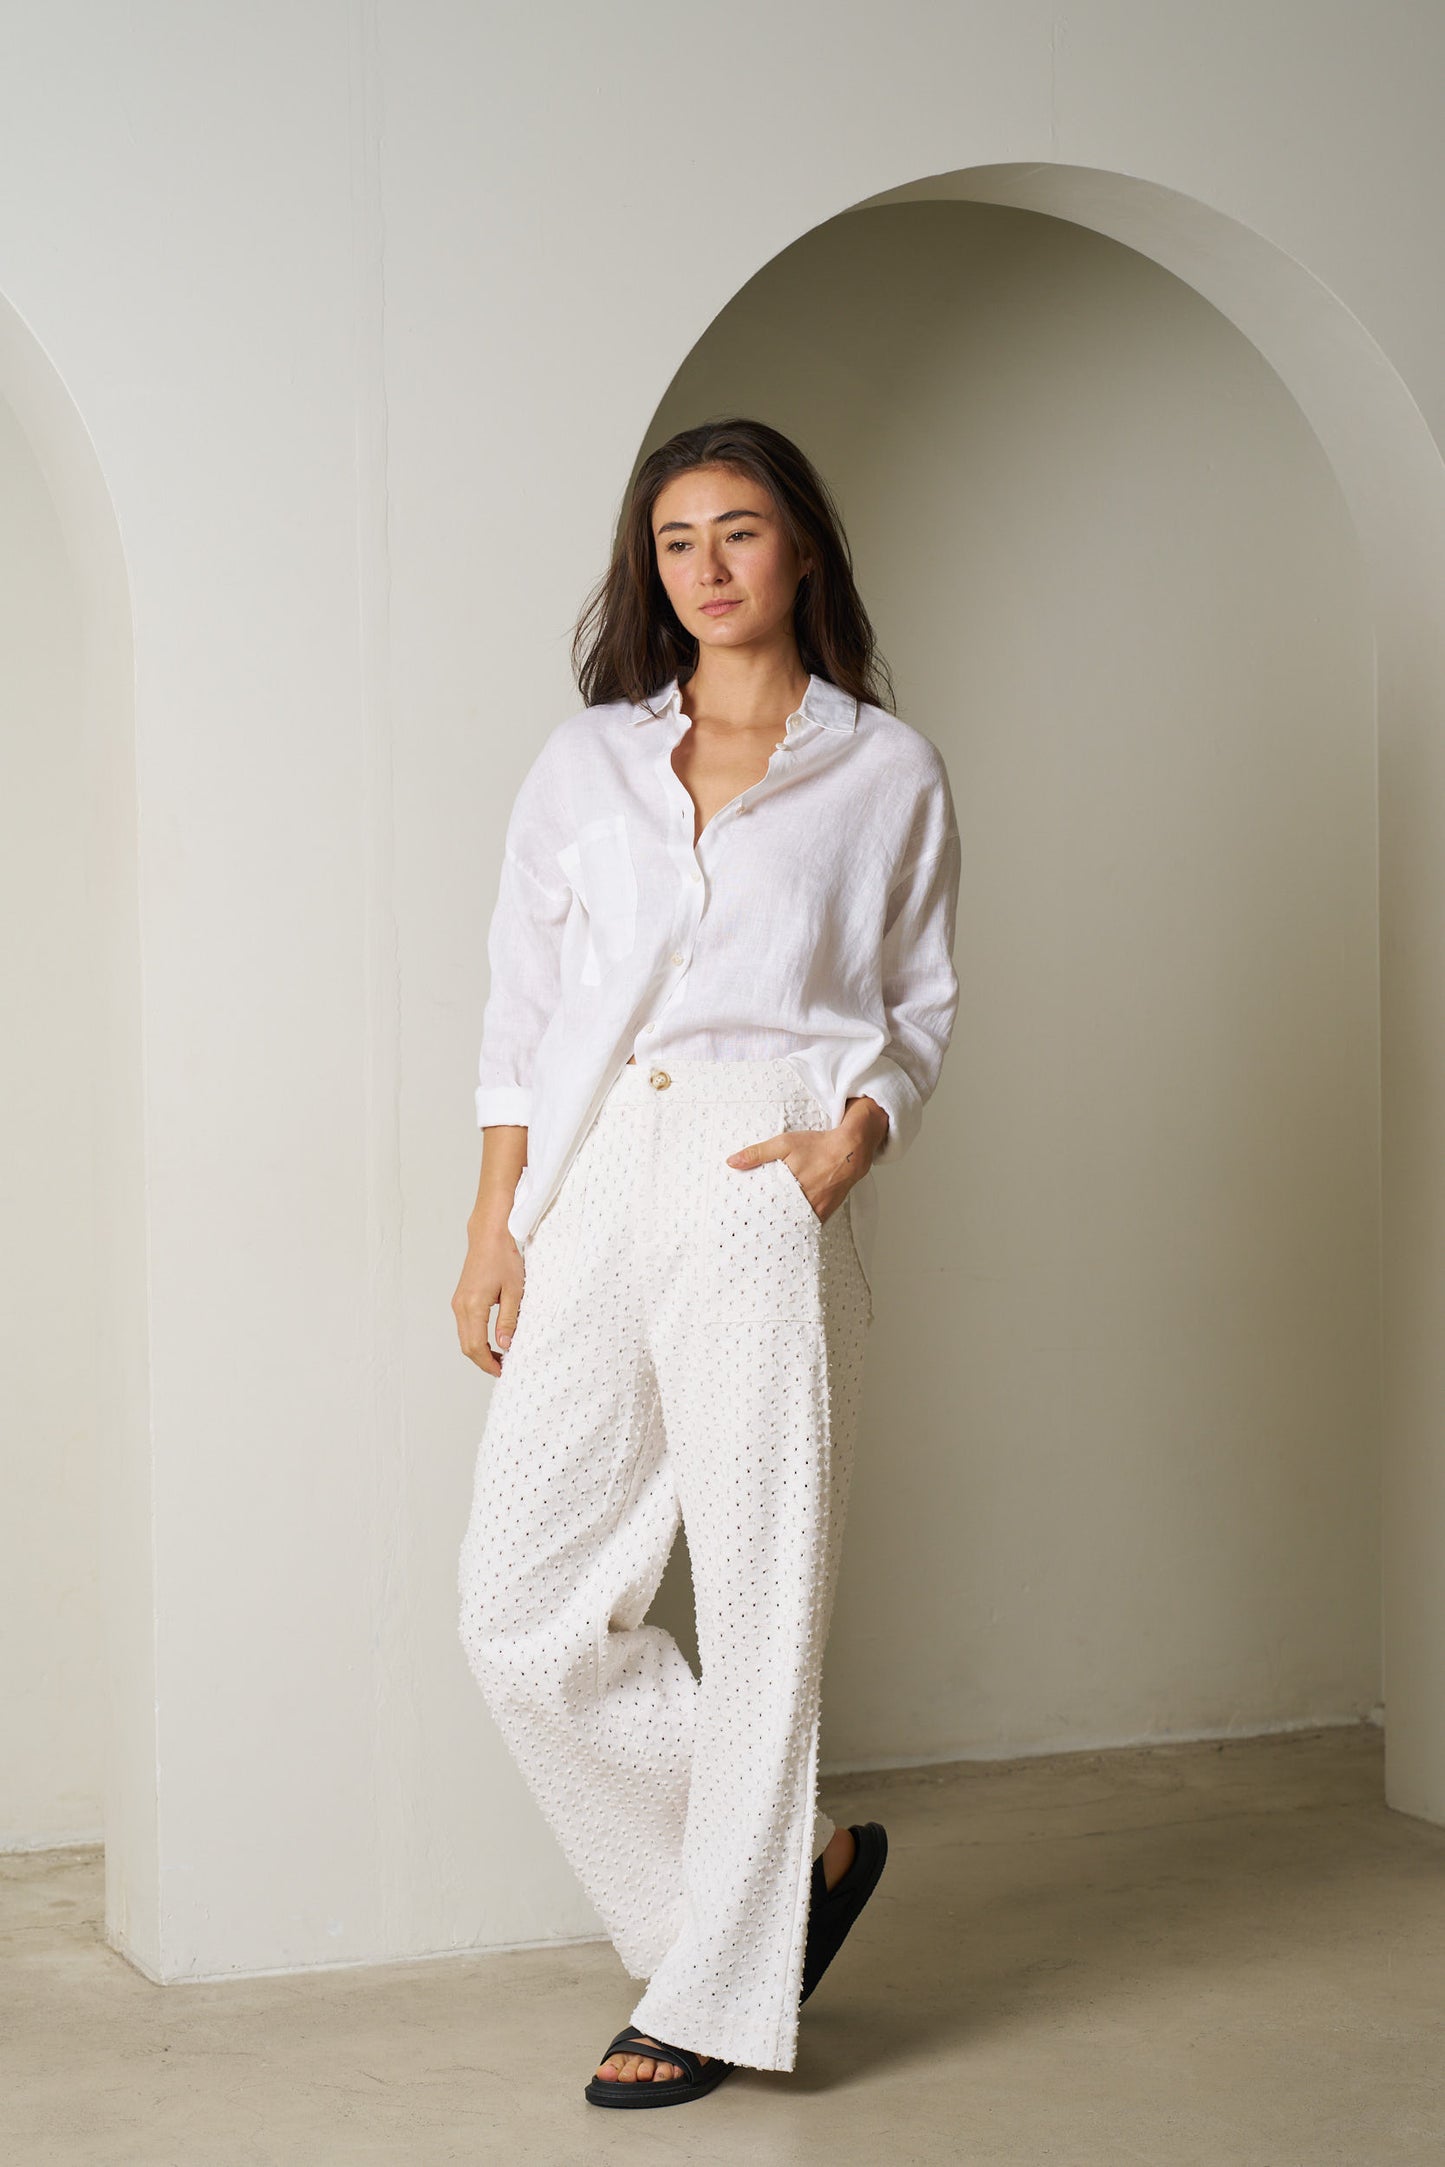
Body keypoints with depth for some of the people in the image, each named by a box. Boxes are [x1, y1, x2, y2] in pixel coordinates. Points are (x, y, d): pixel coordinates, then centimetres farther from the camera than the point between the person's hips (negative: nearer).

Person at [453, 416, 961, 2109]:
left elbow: (920, 1005, 12)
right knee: (524, 1613, -1)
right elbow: (520, 1009, 12)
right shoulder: (585, 760, 14)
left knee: (757, 1591, -2)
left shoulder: (888, 773, 8)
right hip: (589, 1195, 3)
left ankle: (715, 1993, 13)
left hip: (767, 1197, -3)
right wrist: (495, 1227, 5)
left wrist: (858, 1132, -8)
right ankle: (801, 1856, 18)